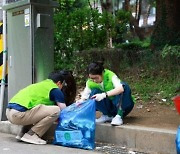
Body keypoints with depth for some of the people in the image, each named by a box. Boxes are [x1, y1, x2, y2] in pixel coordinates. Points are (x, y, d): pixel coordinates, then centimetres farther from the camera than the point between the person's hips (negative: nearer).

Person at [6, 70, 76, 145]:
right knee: (56, 110, -9)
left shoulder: (41, 85, 27)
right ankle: (31, 135, -5)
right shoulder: (55, 90, 3)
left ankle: (22, 133, 18)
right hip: (18, 113, -9)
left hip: (9, 111, 9)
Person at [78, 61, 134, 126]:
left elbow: (120, 88, -41)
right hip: (109, 105, 4)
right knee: (94, 92, -23)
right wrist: (81, 101, -34)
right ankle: (107, 115, -5)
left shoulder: (109, 75, -24)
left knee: (124, 86, -32)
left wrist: (104, 95, -51)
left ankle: (119, 116, -28)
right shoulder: (90, 82, -11)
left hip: (123, 104, -3)